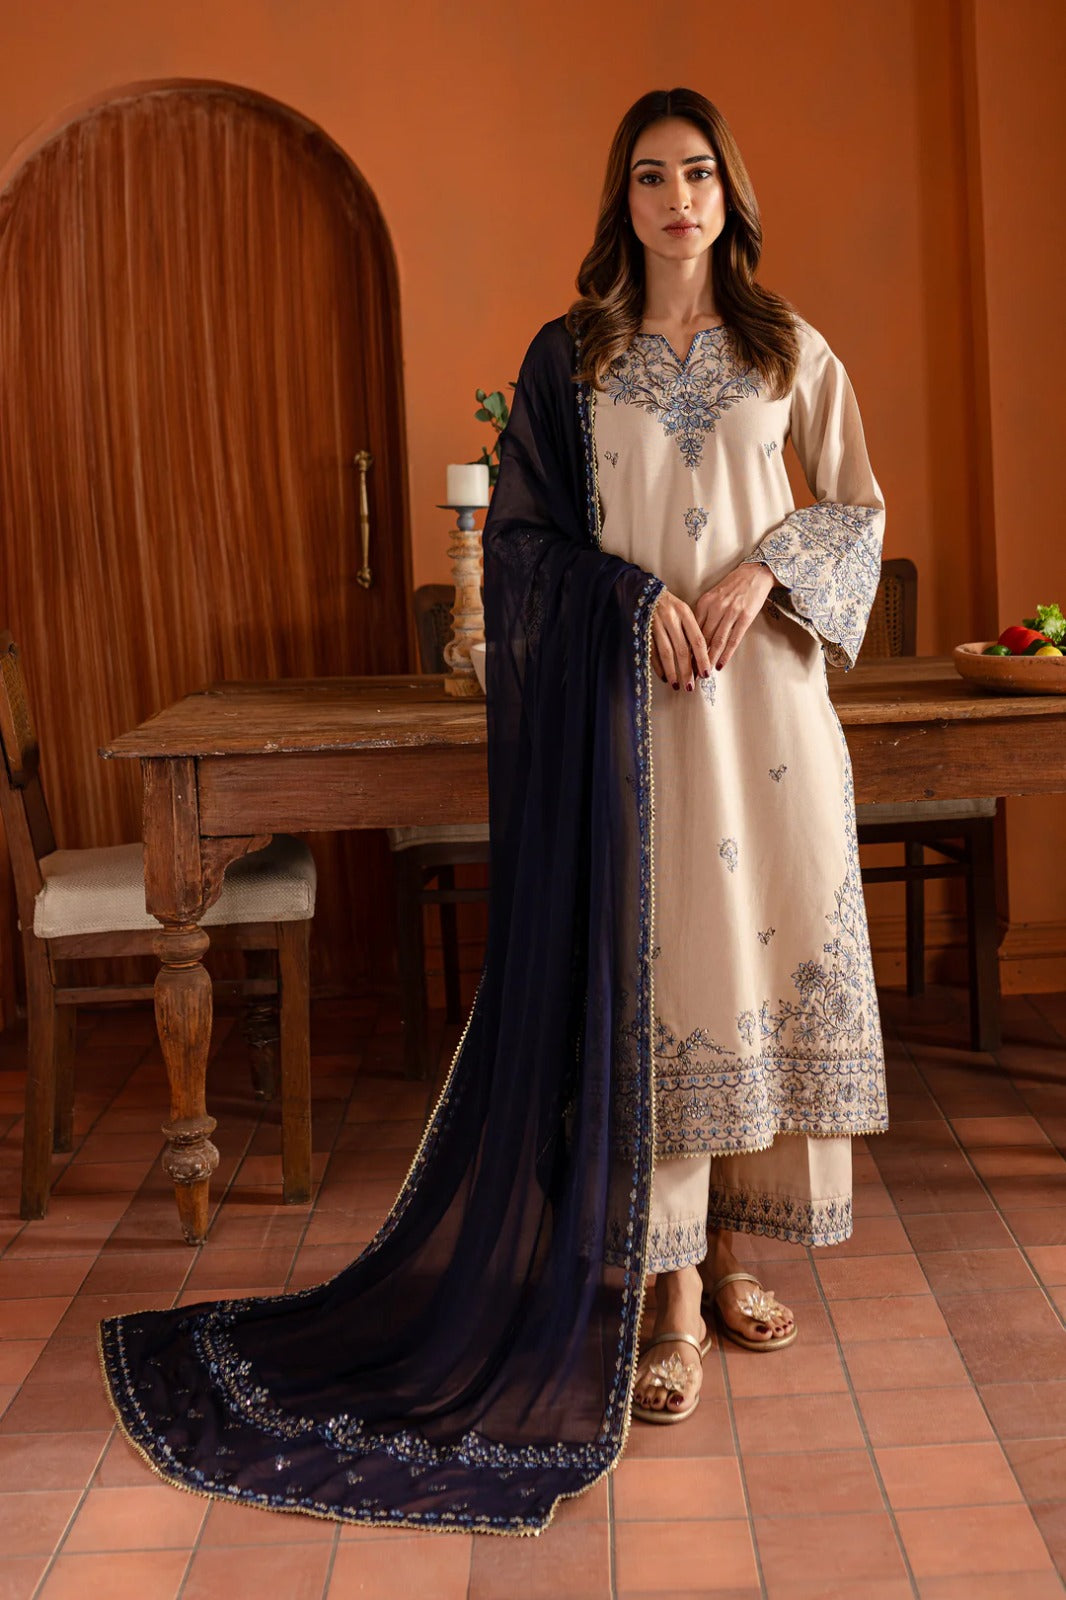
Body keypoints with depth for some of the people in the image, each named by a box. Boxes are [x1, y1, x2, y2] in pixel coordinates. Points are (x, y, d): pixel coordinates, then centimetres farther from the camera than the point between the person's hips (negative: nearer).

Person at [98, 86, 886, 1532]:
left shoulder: (784, 349, 10)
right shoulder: (571, 354, 6)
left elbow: (857, 505, 12)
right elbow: (524, 529, 3)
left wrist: (763, 568, -8)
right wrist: (639, 595, -13)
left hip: (764, 693, 2)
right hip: (625, 694, -2)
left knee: (760, 948, 3)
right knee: (646, 966, -5)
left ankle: (729, 1248, 19)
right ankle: (668, 1294, 2)